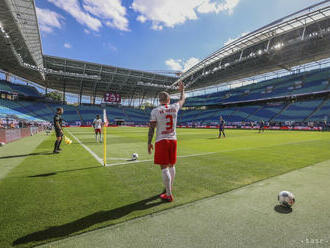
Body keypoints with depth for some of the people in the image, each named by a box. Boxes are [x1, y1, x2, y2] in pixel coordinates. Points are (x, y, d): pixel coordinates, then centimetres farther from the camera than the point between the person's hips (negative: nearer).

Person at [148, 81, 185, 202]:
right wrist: (182, 90, 40)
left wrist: (149, 143, -1)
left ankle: (168, 195, 4)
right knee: (171, 165, 17)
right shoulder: (174, 107, 2)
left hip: (161, 141, -4)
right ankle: (169, 189, 33)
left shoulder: (155, 111, -7)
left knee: (164, 168, 0)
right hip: (173, 140, 4)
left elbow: (151, 128, -9)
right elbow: (182, 100, 22)